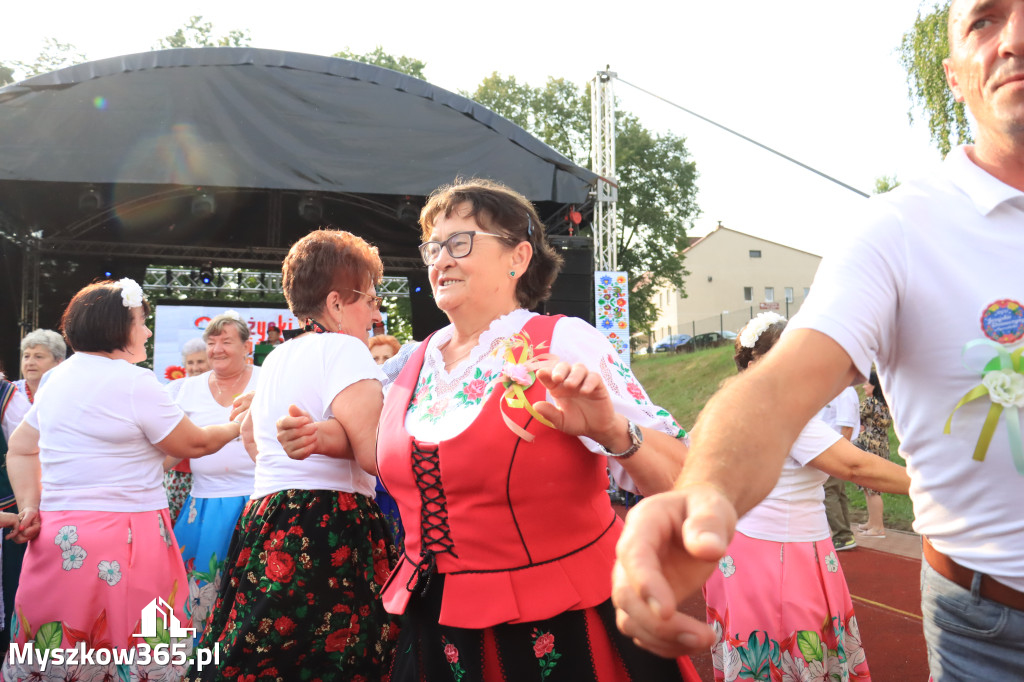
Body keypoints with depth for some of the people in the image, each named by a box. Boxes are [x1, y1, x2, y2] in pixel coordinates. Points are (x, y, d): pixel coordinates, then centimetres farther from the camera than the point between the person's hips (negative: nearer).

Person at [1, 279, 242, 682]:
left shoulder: (57, 379, 13)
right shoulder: (134, 382, -11)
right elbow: (194, 444, -3)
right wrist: (238, 427, 12)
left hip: (56, 532, 8)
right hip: (122, 540, -7)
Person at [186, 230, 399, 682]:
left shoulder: (276, 359, 18)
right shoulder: (343, 348, -9)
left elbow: (252, 429, 37)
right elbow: (376, 453, -19)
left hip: (264, 524, 9)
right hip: (329, 532, -9)